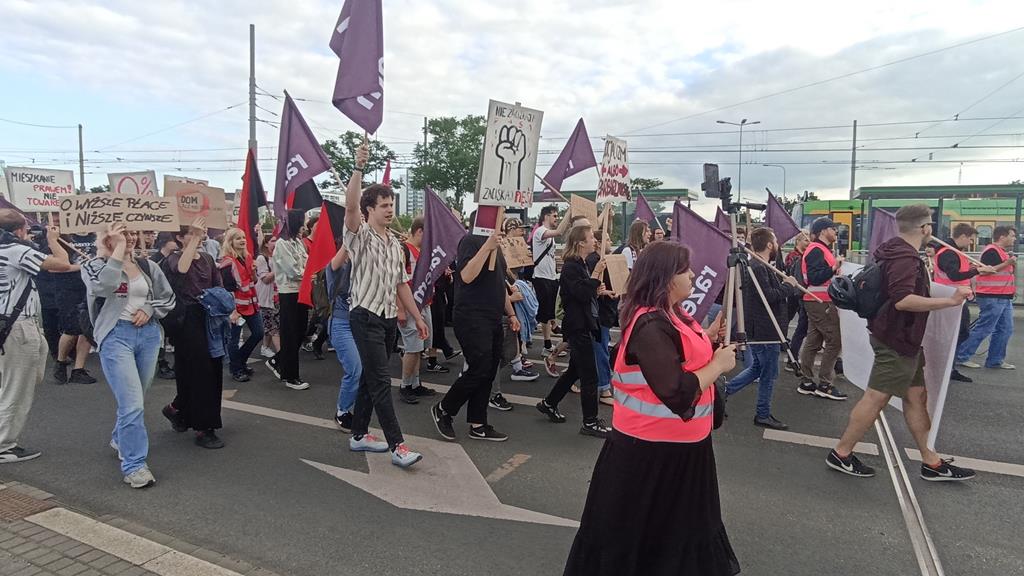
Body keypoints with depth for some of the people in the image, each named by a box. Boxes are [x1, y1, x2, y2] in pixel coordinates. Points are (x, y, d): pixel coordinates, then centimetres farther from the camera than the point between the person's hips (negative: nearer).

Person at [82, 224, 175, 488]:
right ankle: (134, 465, -3)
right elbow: (103, 287, -24)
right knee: (132, 403, -12)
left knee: (135, 399, 18)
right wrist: (118, 250, -19)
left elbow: (168, 297, 14)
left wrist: (149, 310, -5)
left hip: (148, 334, 5)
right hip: (116, 335, -5)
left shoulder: (148, 266, 9)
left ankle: (120, 439, 45)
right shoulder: (96, 265, -2)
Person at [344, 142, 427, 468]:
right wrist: (359, 167, -34)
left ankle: (359, 435, 25)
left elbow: (401, 284, 18)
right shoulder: (360, 236, -5)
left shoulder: (395, 243, 15)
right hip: (366, 317, -7)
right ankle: (397, 446, -8)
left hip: (390, 319, 7)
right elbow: (350, 206, -26)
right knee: (381, 381, -10)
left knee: (370, 379, 14)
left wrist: (417, 317, 15)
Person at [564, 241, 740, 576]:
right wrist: (718, 365, -18)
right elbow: (678, 393, -31)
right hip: (653, 450, -10)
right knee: (637, 532, 10)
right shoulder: (651, 325, -26)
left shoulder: (667, 316, 5)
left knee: (679, 526, 25)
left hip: (676, 445, 10)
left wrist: (712, 336, 1)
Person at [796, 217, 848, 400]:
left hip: (817, 302, 10)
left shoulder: (820, 249, 18)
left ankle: (807, 383, 14)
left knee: (813, 342, 10)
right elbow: (814, 278, -23)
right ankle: (824, 385, -2)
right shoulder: (816, 250, -14)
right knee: (834, 342, -8)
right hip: (821, 302, -10)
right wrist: (833, 268, -31)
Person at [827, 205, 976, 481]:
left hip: (903, 337, 10)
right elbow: (902, 300, -33)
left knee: (916, 396, 14)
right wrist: (950, 301, -30)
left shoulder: (898, 251, 11)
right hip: (897, 339, -10)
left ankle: (931, 462, 22)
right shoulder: (905, 257, -21)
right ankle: (841, 454, 4)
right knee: (876, 397, -4)